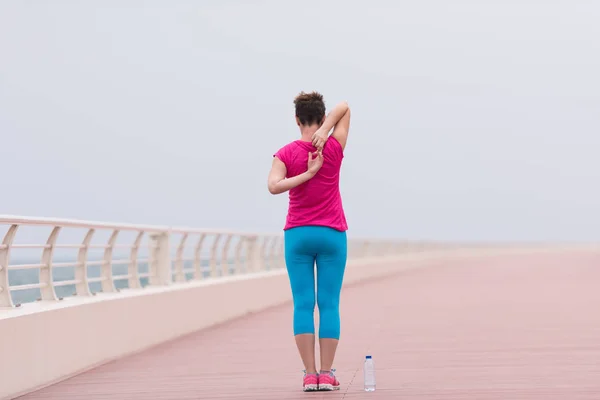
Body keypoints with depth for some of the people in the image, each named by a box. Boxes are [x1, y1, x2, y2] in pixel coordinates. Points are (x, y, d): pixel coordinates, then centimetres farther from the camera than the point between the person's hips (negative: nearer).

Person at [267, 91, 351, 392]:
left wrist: (308, 173, -15)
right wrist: (324, 130, -10)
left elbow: (274, 185, -18)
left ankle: (310, 375, -3)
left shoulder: (286, 153, -4)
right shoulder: (334, 148, -3)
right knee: (329, 304, 1)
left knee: (303, 304, 1)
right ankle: (326, 374, -1)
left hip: (297, 234, 0)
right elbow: (344, 107, 4)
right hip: (332, 234, 0)